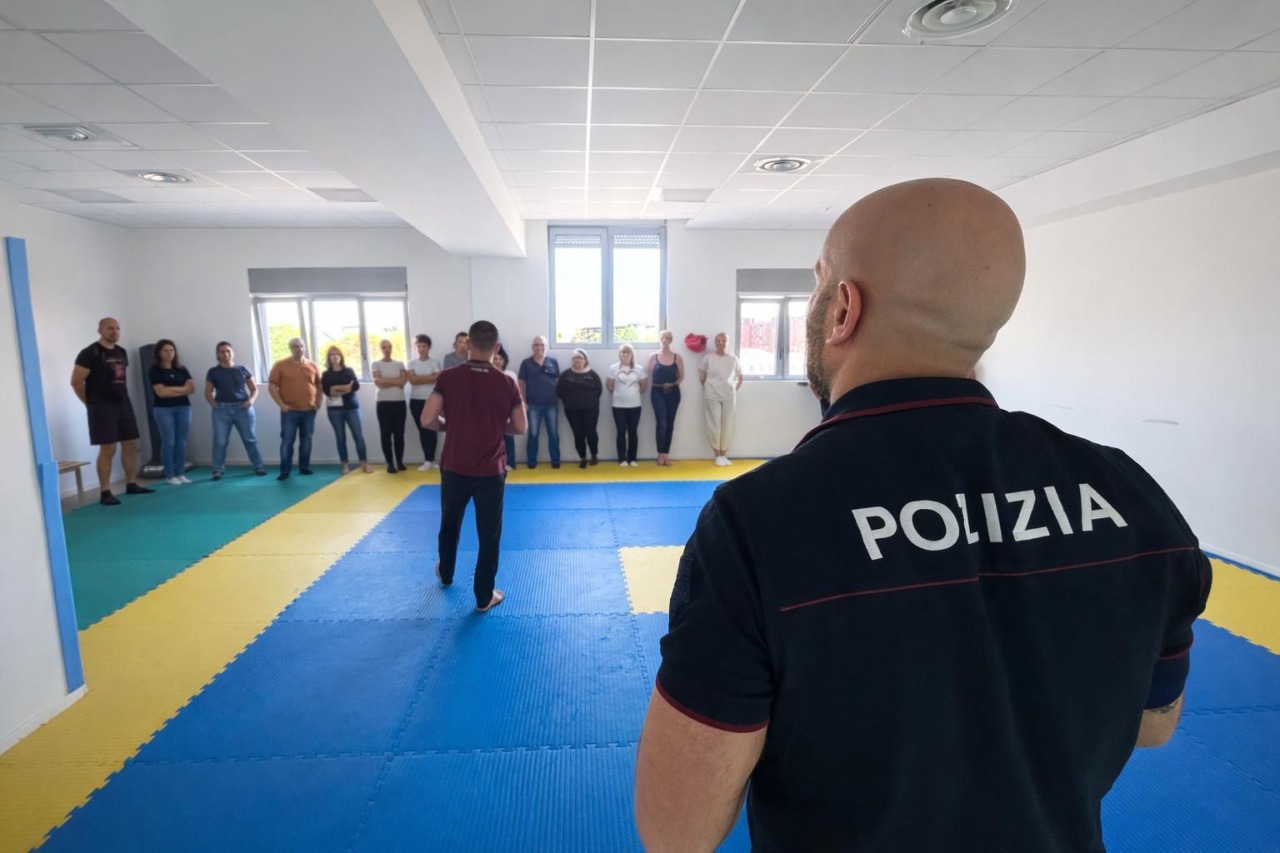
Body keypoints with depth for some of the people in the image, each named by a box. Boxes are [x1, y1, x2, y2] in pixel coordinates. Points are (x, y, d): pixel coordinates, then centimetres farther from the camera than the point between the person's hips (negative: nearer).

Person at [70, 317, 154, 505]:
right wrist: (92, 403, -5)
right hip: (103, 407, -7)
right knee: (108, 449, -8)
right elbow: (76, 381, -11)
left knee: (131, 444, 9)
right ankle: (105, 492, -1)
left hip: (124, 404, 7)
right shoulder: (90, 353, -10)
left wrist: (123, 397, 14)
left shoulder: (121, 352, 13)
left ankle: (131, 484, 20)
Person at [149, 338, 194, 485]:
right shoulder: (154, 371, 0)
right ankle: (169, 476, 0)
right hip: (164, 409, -4)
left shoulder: (182, 370, 13)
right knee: (169, 442, -5)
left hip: (183, 408, 4)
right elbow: (161, 392, -10)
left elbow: (191, 388, 2)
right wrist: (181, 389, -2)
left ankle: (180, 474, 9)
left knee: (182, 442, 4)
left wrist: (171, 389, -8)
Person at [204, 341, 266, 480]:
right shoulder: (213, 371, 7)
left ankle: (258, 466, 11)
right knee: (220, 441, 0)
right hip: (222, 409, 0)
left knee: (250, 439, 4)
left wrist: (251, 400, -6)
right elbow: (208, 392, 9)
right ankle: (218, 470, 6)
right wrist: (213, 404, -8)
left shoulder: (242, 369, 9)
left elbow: (254, 388, 11)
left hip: (243, 408, 0)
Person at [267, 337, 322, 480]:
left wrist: (318, 403, 4)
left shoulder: (313, 366, 7)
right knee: (287, 441, -2)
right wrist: (281, 404, -9)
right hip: (289, 411, -3)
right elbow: (272, 387, -3)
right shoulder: (280, 365, -2)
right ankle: (285, 471, 3)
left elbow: (320, 386, 15)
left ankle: (304, 467, 19)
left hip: (309, 411, 3)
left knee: (306, 440, 9)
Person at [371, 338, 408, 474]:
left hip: (400, 402, 1)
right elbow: (378, 382, -10)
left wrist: (385, 380, -7)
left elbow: (403, 381, -6)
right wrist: (395, 381, -6)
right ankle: (390, 463, 6)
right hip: (383, 403, -1)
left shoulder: (399, 363, 9)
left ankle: (400, 462, 14)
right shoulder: (375, 364, 4)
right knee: (386, 434, 0)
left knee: (399, 434, 4)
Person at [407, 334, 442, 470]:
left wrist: (419, 378, -9)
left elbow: (437, 378, -11)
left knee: (431, 429, -2)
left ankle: (430, 460, 6)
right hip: (416, 400, 3)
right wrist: (429, 377, -10)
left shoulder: (435, 362, 2)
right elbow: (412, 380, -6)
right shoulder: (412, 363, 8)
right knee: (422, 430, 4)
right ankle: (429, 460, 10)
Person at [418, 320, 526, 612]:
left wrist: (451, 424, 9)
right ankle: (484, 596, 19)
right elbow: (520, 427, -3)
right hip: (491, 470, -1)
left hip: (455, 467, 2)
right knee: (489, 534, 10)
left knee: (449, 523, 25)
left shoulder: (449, 377, -9)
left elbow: (427, 420, -11)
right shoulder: (507, 383, -9)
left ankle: (445, 574, 48)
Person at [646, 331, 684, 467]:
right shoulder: (653, 357, 2)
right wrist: (659, 385, -10)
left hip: (673, 393, 2)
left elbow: (681, 376, 4)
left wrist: (673, 384, -12)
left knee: (670, 423, 5)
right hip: (658, 392, -2)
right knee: (661, 423, -8)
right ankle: (660, 454, 0)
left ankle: (666, 453, 12)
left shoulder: (677, 357, 4)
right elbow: (649, 377, 2)